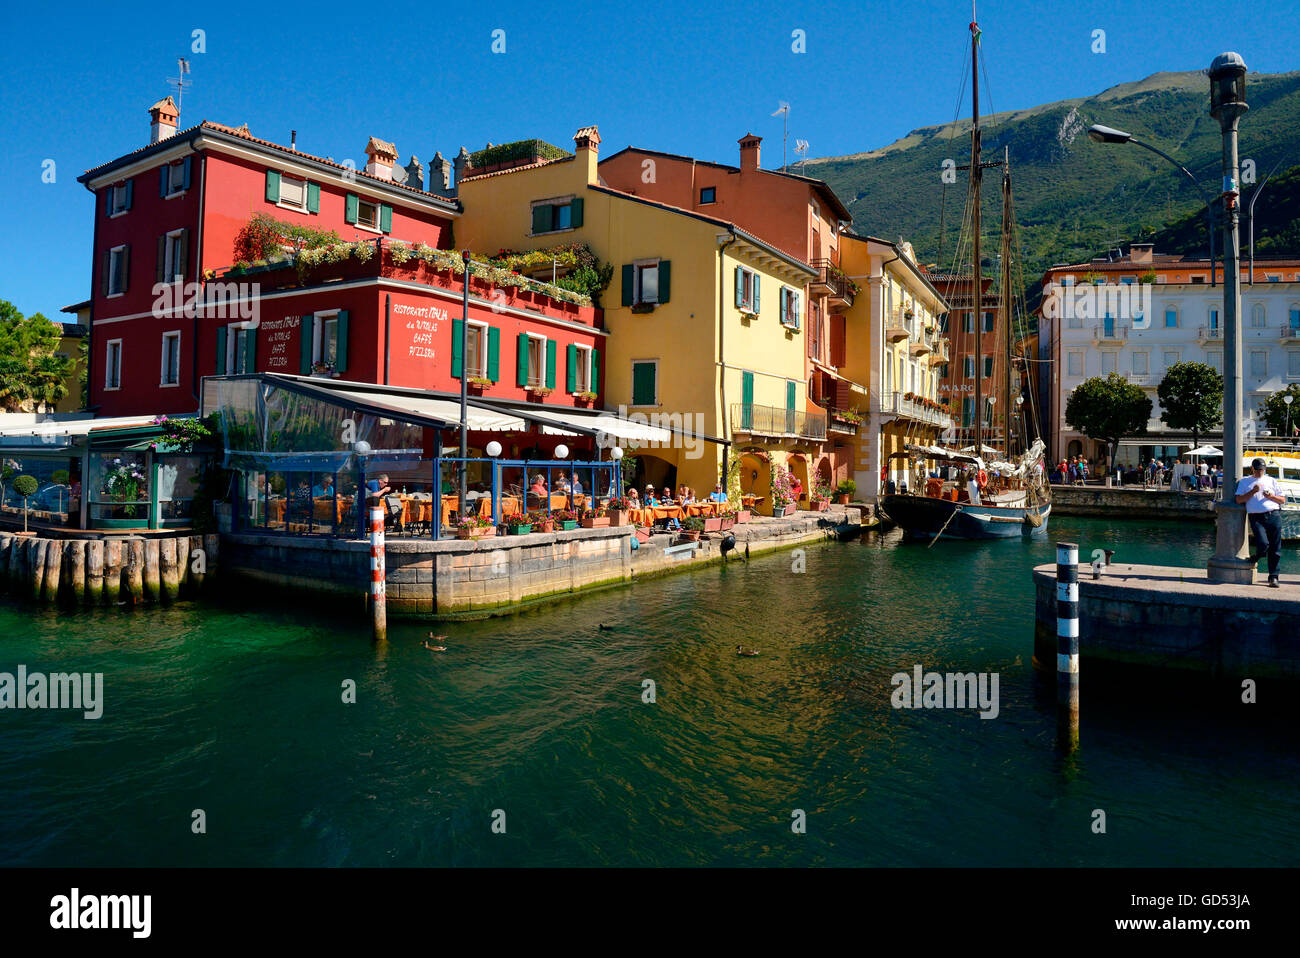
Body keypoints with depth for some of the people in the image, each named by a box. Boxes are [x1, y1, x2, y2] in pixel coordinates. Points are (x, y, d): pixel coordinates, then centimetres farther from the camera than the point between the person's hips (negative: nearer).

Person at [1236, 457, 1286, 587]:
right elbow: (1239, 500, 3)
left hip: (1274, 516, 2)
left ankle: (1273, 577, 1)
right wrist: (1253, 491, -8)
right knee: (1263, 544, -20)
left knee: (1275, 548, -3)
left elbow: (1283, 500, 18)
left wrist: (1271, 496, -2)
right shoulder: (1245, 481, 15)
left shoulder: (1271, 480, 21)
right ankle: (1254, 559, 12)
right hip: (1256, 517, -2)